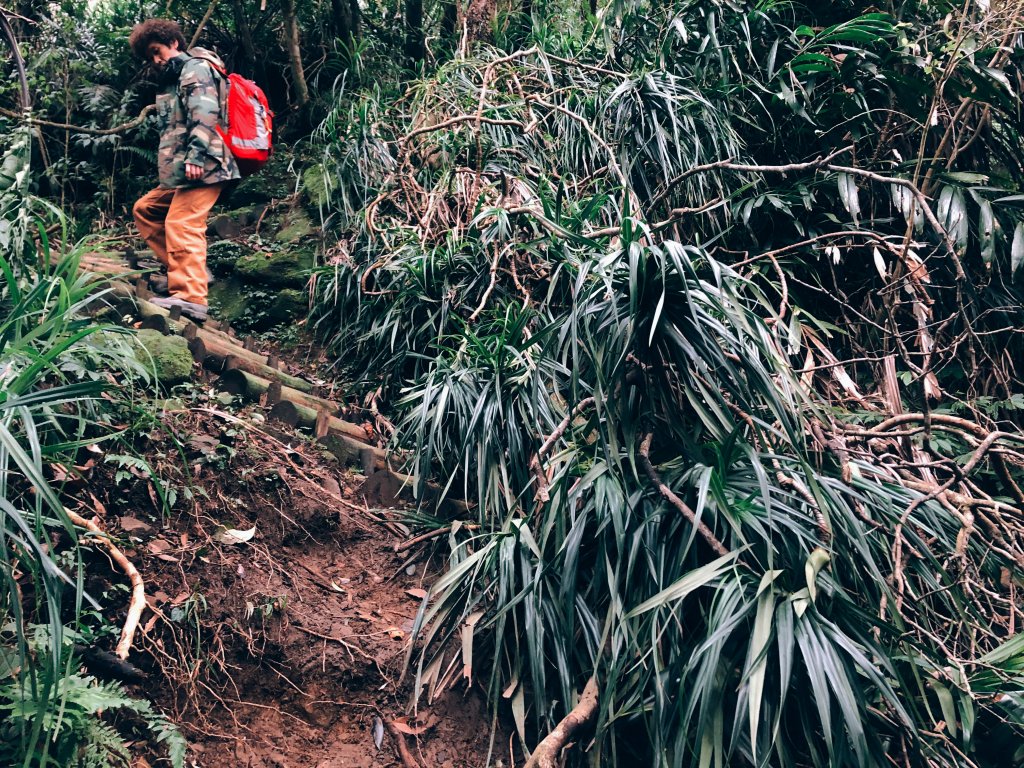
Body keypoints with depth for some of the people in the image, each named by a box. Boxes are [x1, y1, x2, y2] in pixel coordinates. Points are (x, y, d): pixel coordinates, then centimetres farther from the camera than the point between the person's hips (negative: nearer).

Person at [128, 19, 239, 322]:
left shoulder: (195, 67, -3)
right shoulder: (175, 78, 28)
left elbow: (205, 114, -18)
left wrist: (197, 155, -27)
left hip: (202, 166, -11)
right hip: (181, 170, 11)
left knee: (181, 224, -19)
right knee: (145, 209, 15)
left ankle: (191, 298, -24)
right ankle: (185, 271, 8)